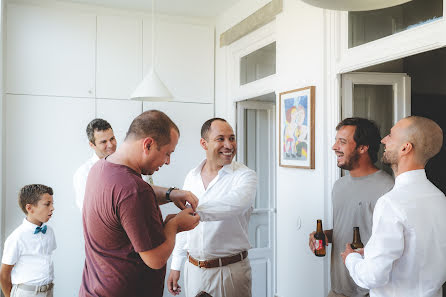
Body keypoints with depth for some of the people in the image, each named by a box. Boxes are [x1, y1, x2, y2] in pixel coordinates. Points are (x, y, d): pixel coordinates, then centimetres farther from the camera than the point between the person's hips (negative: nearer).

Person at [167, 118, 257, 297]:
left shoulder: (245, 175, -12)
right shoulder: (192, 177, 5)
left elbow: (235, 203, -35)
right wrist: (176, 266, 12)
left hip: (231, 270, -4)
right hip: (193, 269, 5)